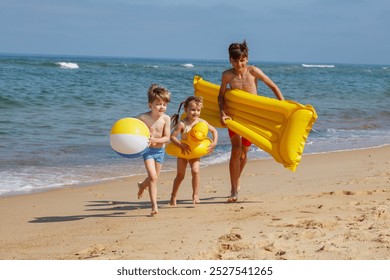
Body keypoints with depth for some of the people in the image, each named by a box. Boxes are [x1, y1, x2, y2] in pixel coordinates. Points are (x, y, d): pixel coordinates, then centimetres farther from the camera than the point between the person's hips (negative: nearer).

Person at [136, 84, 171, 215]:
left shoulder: (166, 118, -12)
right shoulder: (143, 118, -16)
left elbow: (166, 138, -14)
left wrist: (154, 140, -30)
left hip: (160, 150, 3)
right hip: (147, 150, -3)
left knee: (154, 177, 17)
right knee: (153, 177, -16)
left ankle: (142, 185, 52)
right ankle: (154, 205, -10)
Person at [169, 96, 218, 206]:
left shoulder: (201, 122, -7)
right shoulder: (182, 124, -19)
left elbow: (214, 131, 6)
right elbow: (172, 137, -22)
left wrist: (214, 143, -6)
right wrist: (181, 145, -32)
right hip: (183, 152, -2)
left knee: (195, 171, -18)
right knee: (180, 175, 6)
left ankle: (195, 194, -6)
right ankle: (173, 197, 22)